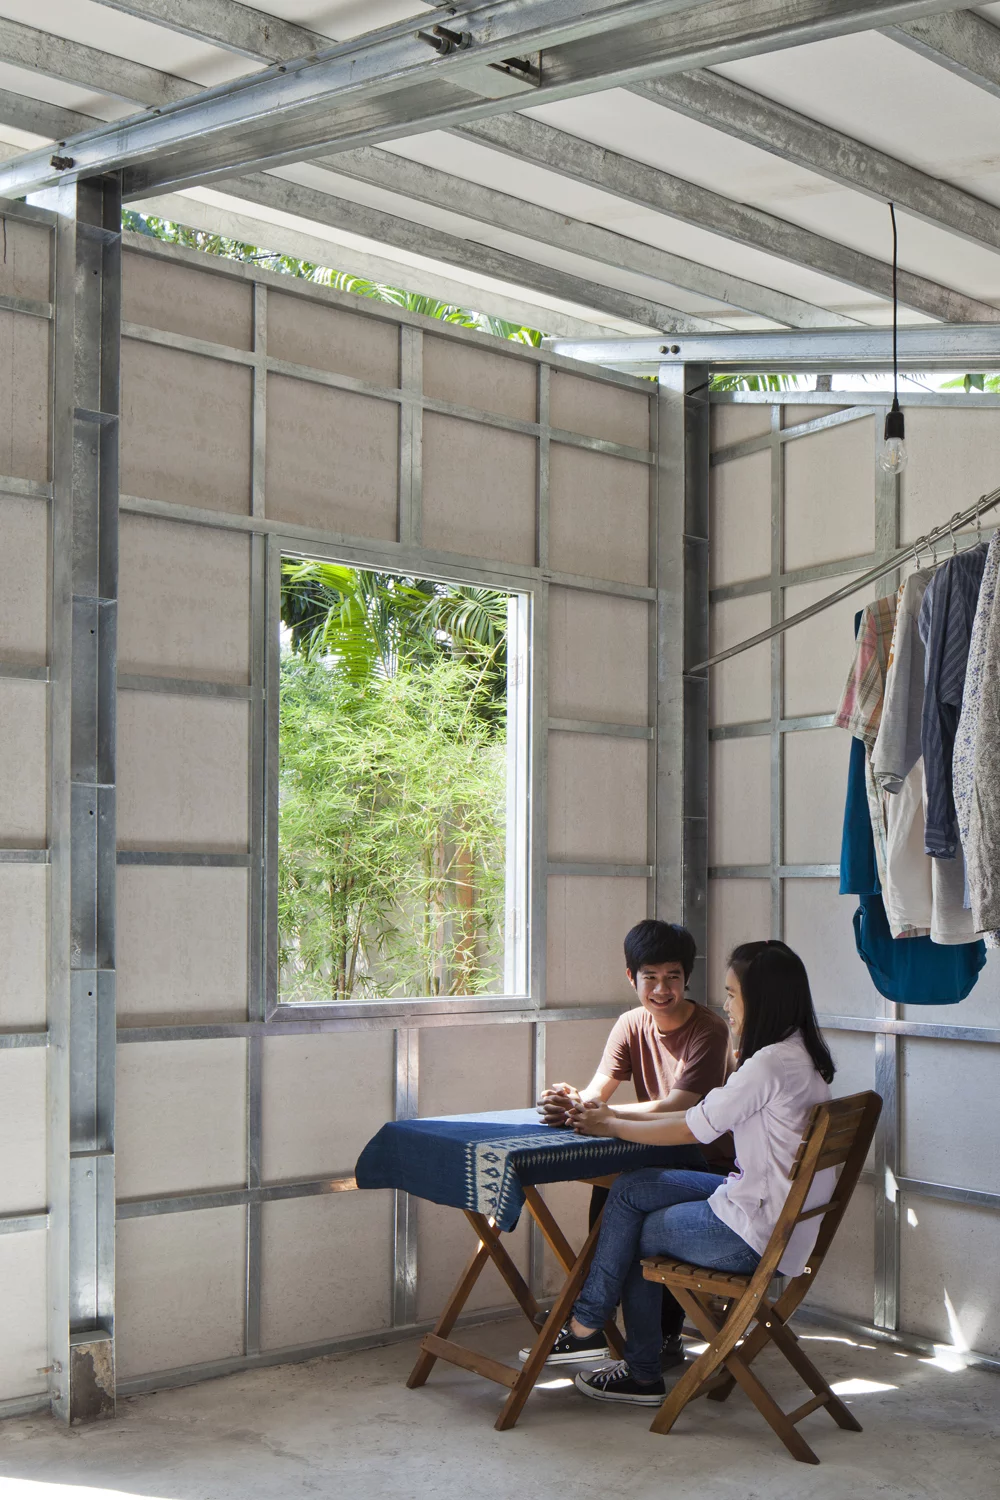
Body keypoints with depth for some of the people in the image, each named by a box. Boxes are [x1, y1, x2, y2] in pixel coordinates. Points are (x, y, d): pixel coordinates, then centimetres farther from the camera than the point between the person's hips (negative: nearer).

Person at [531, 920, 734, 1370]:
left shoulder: (708, 1030, -17)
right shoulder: (632, 1025, 3)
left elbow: (676, 1109, -27)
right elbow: (596, 1092, -6)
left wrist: (594, 1111, -33)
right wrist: (569, 1100, -31)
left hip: (711, 1167, -5)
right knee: (607, 1188, -23)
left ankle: (663, 1337, -13)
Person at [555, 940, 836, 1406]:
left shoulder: (771, 1064, -23)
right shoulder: (800, 1056, 8)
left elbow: (690, 1130, -14)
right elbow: (702, 1116, 11)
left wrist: (610, 1126, 1)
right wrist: (611, 1116, 9)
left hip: (754, 1234, -9)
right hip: (776, 1211, 9)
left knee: (635, 1235, 9)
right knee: (631, 1189, 8)